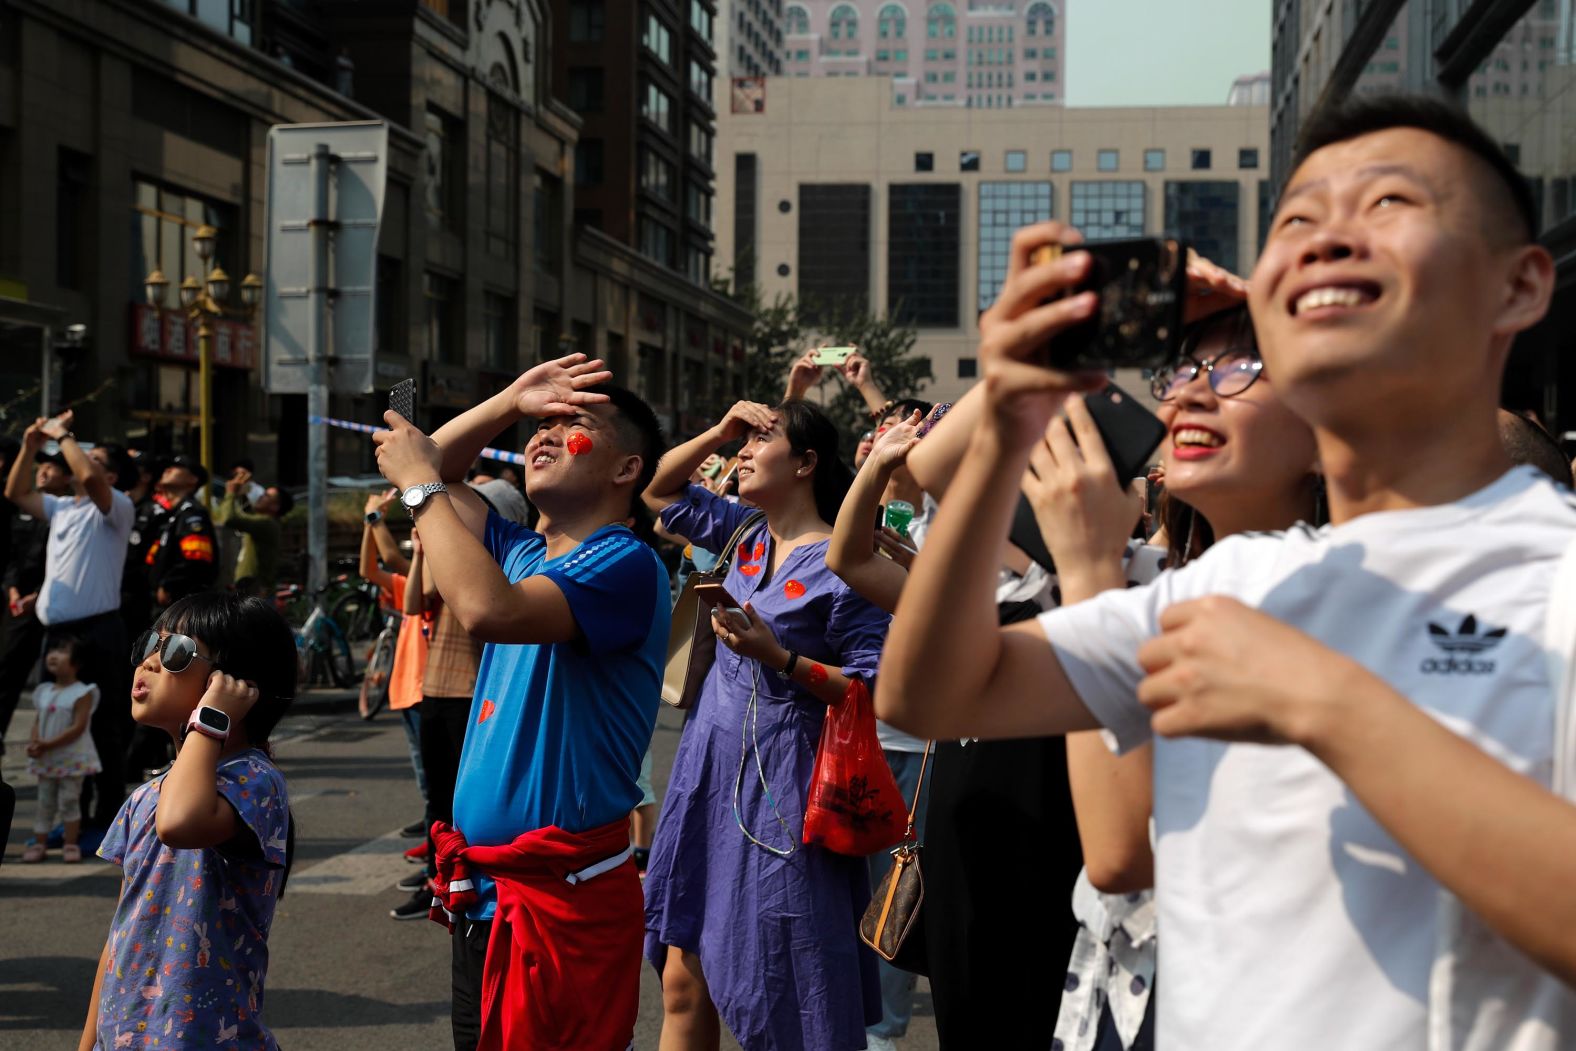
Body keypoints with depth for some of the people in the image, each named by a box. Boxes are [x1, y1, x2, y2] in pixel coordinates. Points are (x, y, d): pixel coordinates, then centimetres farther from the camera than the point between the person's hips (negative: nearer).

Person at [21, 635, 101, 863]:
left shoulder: (82, 693, -13)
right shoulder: (44, 691, 7)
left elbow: (78, 727, -20)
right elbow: (38, 722, 9)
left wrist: (49, 744, -23)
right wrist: (33, 743, -11)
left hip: (72, 758, -6)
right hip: (46, 759, 6)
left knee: (69, 801, -1)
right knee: (44, 802, 10)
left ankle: (71, 845, 8)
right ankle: (38, 844, 16)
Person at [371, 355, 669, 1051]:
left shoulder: (625, 564, -14)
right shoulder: (522, 551, 11)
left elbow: (489, 610, -30)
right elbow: (433, 471, 21)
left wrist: (421, 483, -18)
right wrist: (512, 401, 6)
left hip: (562, 895, -8)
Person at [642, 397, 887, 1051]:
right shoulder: (747, 536, 9)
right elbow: (659, 491, 22)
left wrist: (780, 658, -22)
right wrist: (718, 431, 8)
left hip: (782, 794, -7)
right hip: (711, 775, 7)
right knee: (683, 985, 10)